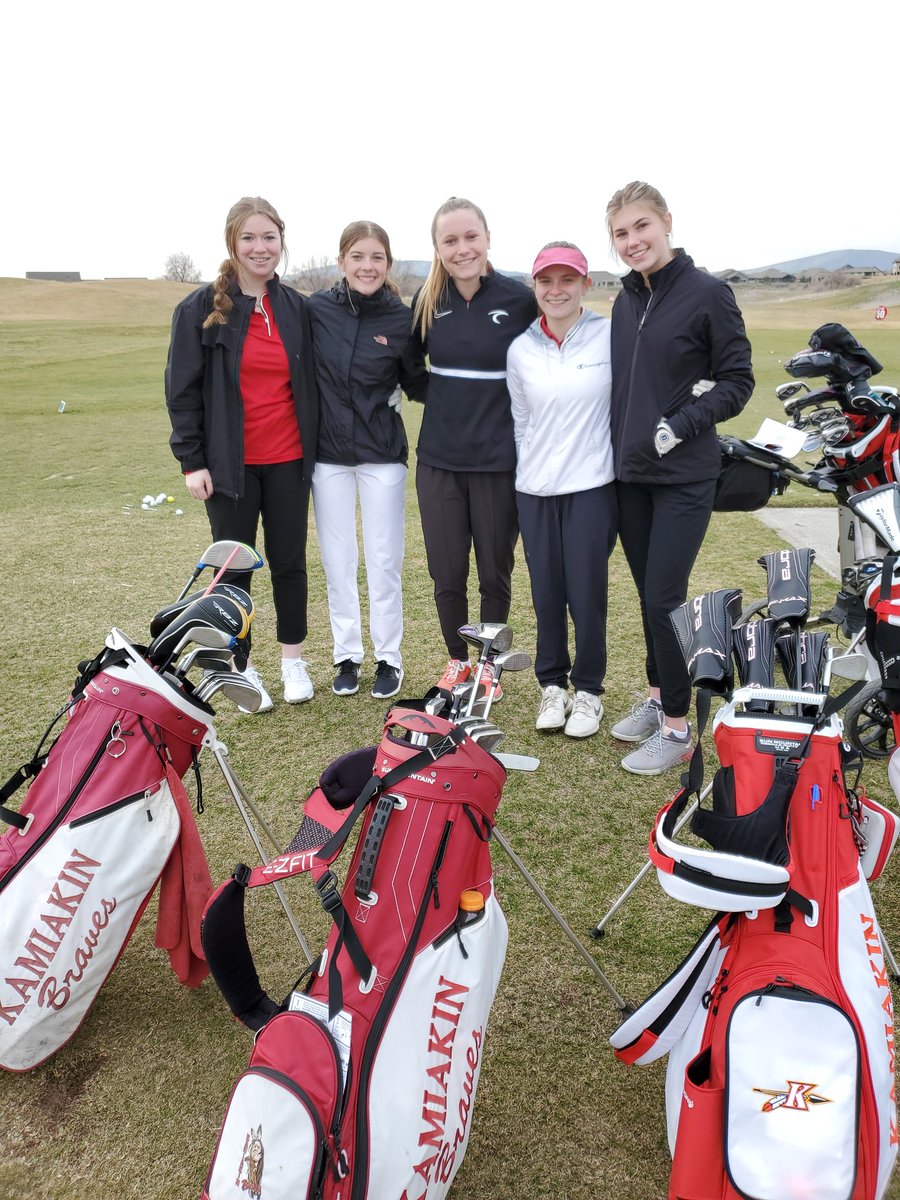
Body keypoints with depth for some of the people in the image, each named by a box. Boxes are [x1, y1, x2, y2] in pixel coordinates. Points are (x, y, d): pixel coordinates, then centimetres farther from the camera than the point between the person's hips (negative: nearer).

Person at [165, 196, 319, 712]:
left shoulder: (297, 307, 6)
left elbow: (309, 382, 12)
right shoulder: (202, 308, -3)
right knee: (235, 566, 7)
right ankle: (242, 668, 21)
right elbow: (182, 388, -3)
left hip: (288, 460, 2)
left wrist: (315, 446, 7)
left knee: (290, 561, 8)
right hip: (229, 463, -2)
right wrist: (191, 460, -8)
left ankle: (293, 660, 24)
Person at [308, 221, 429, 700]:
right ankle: (347, 655, 23)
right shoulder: (316, 309, -3)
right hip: (329, 454, 1)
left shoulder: (401, 319, -4)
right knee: (338, 562, 8)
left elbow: (417, 384, 6)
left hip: (382, 454, -1)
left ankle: (388, 657, 18)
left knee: (384, 562, 3)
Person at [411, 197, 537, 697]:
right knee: (446, 572, 8)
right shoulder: (428, 300, 4)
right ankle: (457, 659, 29)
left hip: (499, 460, -3)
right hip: (439, 459, 3)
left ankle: (490, 664, 28)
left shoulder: (520, 299, -7)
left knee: (495, 571, 9)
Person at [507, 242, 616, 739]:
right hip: (534, 489, 3)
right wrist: (528, 470, 13)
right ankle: (552, 683, 27)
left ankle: (588, 688, 20)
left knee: (586, 594, 0)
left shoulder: (611, 337, -4)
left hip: (592, 486, -3)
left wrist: (622, 465, 2)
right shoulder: (520, 350, 6)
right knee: (546, 592, 9)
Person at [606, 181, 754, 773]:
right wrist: (621, 444, 10)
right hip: (631, 473, 6)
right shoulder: (627, 302, 11)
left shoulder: (708, 293, -8)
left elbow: (738, 381, -7)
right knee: (649, 594, 13)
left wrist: (682, 423, -19)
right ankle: (657, 697, 28)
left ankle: (677, 728, 5)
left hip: (684, 477, -6)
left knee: (664, 598, -7)